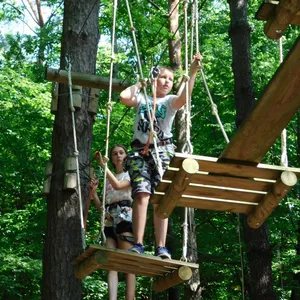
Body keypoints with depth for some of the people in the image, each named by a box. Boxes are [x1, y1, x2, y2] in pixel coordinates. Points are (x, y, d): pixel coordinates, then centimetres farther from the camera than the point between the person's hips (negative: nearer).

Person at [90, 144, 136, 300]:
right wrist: (93, 192, 6)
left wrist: (103, 165, -13)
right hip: (110, 222, 5)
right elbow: (101, 207, 21)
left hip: (125, 219, -5)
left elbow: (117, 185, -13)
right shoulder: (108, 180, 25)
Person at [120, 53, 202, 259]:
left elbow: (184, 97, -10)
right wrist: (140, 84, 13)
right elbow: (124, 97, -4)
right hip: (140, 151, 0)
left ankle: (161, 247, -13)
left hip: (163, 151, 0)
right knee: (142, 194, -17)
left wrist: (193, 72, -21)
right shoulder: (142, 98, 17)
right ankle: (138, 244, -20)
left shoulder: (171, 101, 13)